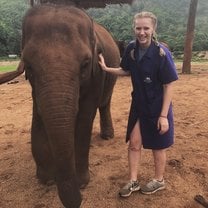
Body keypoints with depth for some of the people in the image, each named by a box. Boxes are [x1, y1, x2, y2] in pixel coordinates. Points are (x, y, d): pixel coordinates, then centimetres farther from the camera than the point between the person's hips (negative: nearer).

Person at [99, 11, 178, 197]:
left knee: (157, 146, 12)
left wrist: (163, 115, -19)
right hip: (138, 104, 5)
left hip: (157, 107, -5)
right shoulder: (131, 49, -6)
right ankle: (133, 182, 28)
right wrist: (106, 68, -1)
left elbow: (169, 86, -18)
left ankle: (159, 181, 36)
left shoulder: (161, 53, -21)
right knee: (134, 143, 10)